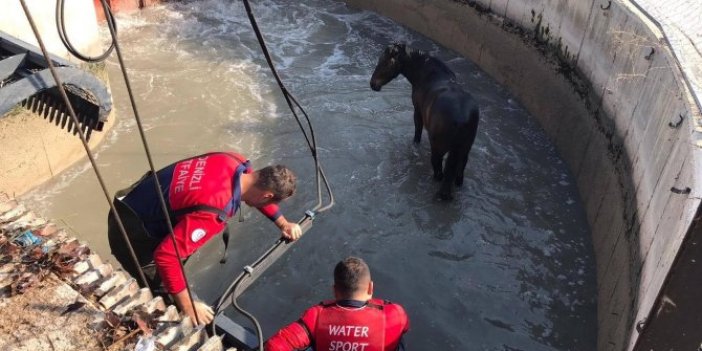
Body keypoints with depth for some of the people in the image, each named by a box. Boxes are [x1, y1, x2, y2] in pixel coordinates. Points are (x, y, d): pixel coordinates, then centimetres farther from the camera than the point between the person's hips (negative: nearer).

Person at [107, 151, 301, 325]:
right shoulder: (214, 213, -38)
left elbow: (260, 189, 10)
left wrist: (283, 223, 12)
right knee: (168, 298, -3)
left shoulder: (237, 163, -14)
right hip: (133, 231, -8)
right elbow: (166, 254, -39)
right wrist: (187, 305, -28)